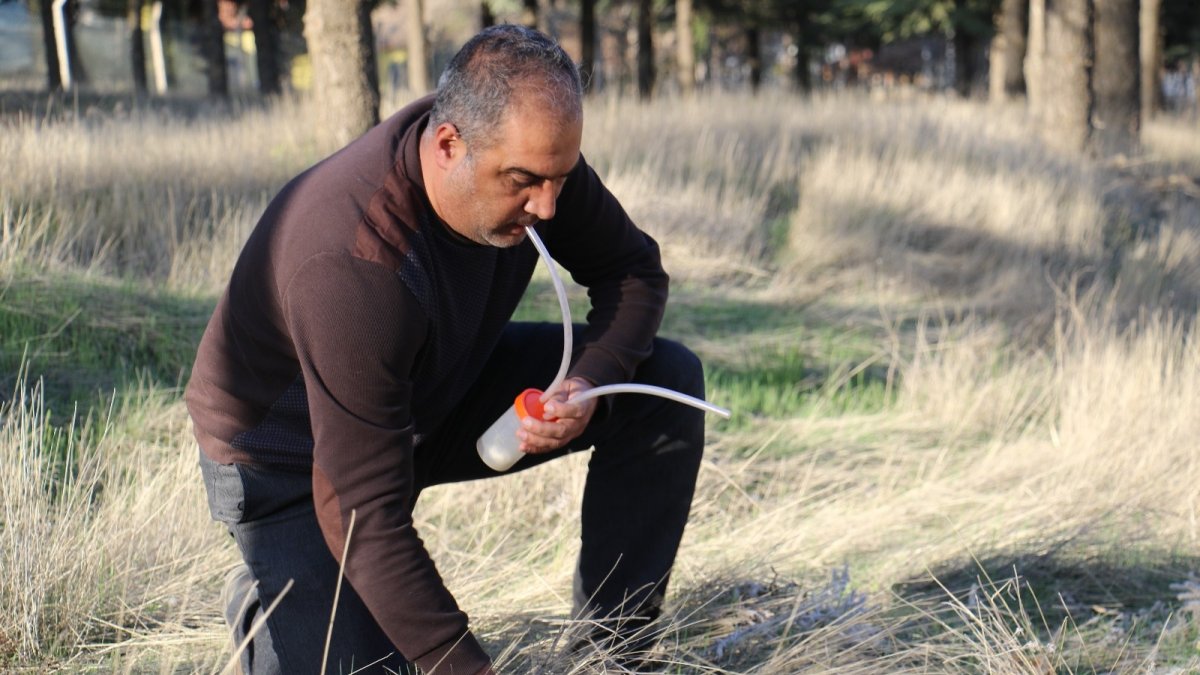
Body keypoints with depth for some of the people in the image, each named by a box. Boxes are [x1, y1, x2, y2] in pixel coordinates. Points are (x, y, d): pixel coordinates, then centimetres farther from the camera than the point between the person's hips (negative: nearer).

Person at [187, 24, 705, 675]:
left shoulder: (525, 152, -20)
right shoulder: (354, 267, -40)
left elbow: (633, 268, -4)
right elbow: (365, 515, -38)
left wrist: (589, 384, -24)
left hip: (438, 397, 6)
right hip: (290, 449, -6)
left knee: (666, 382, -10)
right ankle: (261, 600, 14)